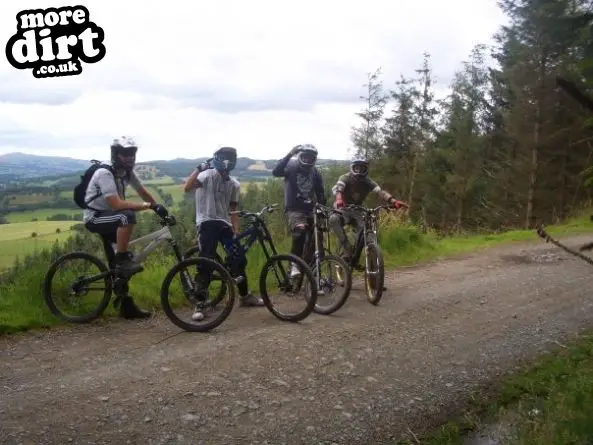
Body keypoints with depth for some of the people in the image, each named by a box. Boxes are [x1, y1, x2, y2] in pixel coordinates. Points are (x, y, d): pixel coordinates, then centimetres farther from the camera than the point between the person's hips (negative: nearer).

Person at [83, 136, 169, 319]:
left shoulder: (128, 173, -1)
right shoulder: (105, 174, -24)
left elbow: (143, 192, 11)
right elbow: (117, 204, -33)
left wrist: (159, 207, -3)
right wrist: (148, 206, -33)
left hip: (110, 218, 8)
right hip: (94, 218, -8)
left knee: (125, 259, 4)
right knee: (127, 216, -35)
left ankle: (126, 305, 12)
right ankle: (122, 260, -23)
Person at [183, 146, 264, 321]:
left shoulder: (234, 184, 10)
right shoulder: (208, 175, -8)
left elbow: (233, 209, 13)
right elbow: (187, 187, -24)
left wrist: (236, 231, 4)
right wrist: (199, 168, -30)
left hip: (224, 223, 6)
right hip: (207, 223, -6)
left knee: (239, 258, 4)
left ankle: (245, 296, 23)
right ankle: (199, 305, -5)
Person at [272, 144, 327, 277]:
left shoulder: (315, 173, 8)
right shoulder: (291, 167, -5)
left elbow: (320, 193, 13)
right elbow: (276, 172, -25)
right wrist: (289, 154, -29)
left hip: (310, 209, 5)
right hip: (294, 209, -5)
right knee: (300, 229, -32)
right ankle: (295, 263, -25)